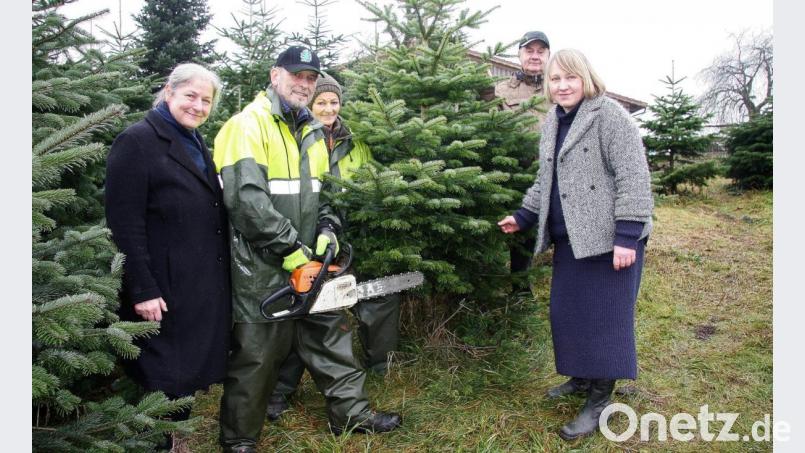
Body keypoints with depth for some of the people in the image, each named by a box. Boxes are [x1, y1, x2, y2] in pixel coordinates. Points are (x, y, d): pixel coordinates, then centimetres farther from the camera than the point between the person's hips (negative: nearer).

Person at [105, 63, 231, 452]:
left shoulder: (197, 144, 14)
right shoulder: (137, 141, -10)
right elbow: (125, 224, -16)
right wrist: (142, 289, -20)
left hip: (206, 284, 8)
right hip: (166, 287, -8)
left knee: (193, 368, 16)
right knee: (165, 374, 4)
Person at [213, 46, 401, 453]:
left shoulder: (312, 132, 14)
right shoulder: (249, 125, -12)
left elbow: (324, 190, 16)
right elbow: (246, 198, -23)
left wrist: (326, 230, -3)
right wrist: (290, 245, -22)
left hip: (307, 260, 8)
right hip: (262, 266, -7)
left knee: (331, 335, 15)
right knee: (256, 354, 4)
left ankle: (351, 413, 31)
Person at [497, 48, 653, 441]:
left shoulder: (609, 115, -10)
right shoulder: (552, 123, 15)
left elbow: (633, 176, -16)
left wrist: (626, 235, -21)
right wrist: (522, 216, 15)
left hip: (609, 237, -8)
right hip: (571, 238, 8)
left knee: (604, 314, -2)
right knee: (567, 309, 13)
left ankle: (599, 400, 11)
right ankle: (583, 377, 32)